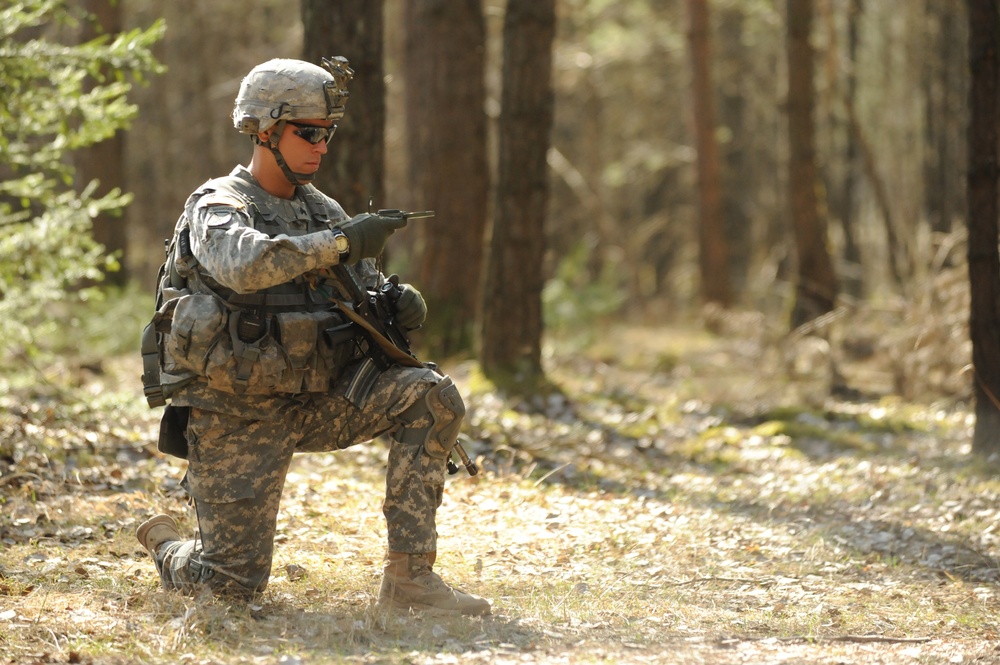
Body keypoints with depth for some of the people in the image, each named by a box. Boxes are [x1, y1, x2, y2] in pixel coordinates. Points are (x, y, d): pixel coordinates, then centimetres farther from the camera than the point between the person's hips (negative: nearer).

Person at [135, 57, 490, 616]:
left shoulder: (323, 211, 10)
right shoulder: (216, 207, -10)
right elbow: (244, 265, -33)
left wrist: (398, 303, -12)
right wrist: (340, 242, -33)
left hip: (313, 400, 5)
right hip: (237, 416, -5)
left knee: (432, 397, -17)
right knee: (234, 584, -6)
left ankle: (410, 578, -15)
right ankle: (165, 544, 31)